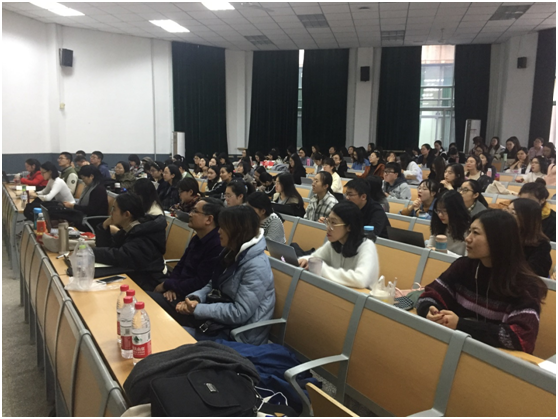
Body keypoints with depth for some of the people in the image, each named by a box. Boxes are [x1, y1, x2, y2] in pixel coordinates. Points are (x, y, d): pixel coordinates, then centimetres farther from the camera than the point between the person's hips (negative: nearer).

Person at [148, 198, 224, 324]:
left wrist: (166, 285, -12)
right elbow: (180, 266, 15)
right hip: (180, 293, 9)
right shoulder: (197, 239, 11)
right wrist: (171, 287, -5)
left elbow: (201, 284, -23)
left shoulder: (217, 246, -22)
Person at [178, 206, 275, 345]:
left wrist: (197, 309, -21)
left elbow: (239, 313, -26)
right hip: (219, 323, 8)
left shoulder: (256, 266, -24)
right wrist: (195, 298, -9)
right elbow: (213, 285, 12)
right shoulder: (231, 253, 5)